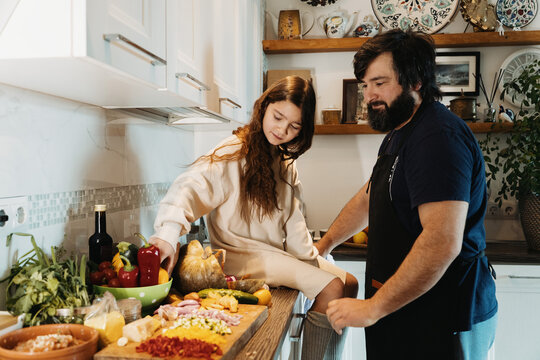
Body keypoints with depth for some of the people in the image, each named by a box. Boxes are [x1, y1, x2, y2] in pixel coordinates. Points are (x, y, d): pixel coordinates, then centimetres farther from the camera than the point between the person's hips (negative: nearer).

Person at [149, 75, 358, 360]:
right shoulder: (233, 154, -15)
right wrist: (168, 233, -49)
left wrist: (310, 259, -1)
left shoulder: (285, 163, 10)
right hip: (242, 255, -8)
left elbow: (293, 221, 10)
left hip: (279, 251, 8)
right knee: (331, 288, -19)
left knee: (349, 283, 4)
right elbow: (192, 186, -32)